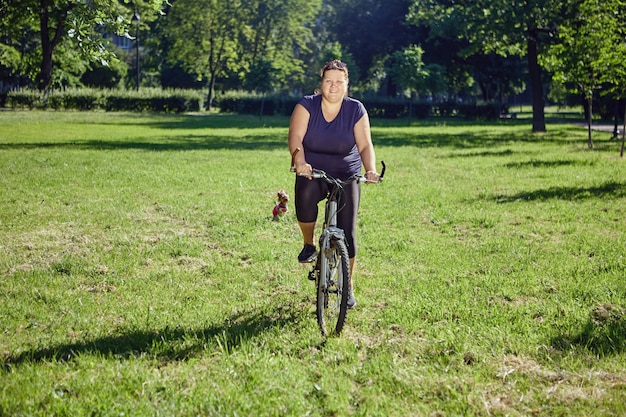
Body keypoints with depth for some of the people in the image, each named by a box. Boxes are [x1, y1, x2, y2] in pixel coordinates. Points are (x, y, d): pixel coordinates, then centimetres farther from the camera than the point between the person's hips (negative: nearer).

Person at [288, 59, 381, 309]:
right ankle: (309, 246, -10)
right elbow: (295, 136, -21)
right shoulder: (307, 105, -7)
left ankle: (347, 286, 13)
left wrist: (370, 169, -33)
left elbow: (365, 145, -12)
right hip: (313, 172, -1)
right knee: (305, 194, -36)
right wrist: (299, 161, -41)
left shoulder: (356, 110, -6)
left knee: (347, 230, -5)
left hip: (346, 175, 1)